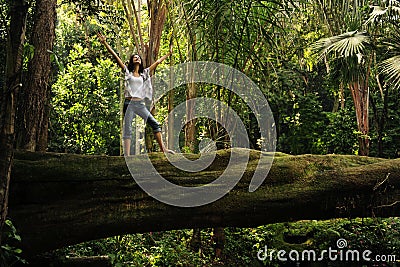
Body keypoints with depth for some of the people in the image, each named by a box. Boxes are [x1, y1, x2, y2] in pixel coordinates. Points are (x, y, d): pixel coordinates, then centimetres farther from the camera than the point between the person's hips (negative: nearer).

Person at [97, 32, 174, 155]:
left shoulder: (144, 73, 16)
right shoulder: (127, 71, 6)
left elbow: (157, 62, 23)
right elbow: (115, 56, -1)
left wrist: (168, 54, 31)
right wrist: (105, 43, -8)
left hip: (141, 104, 4)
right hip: (130, 103, -4)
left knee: (155, 124, -4)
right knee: (127, 129, -4)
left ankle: (163, 148, -1)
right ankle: (127, 155, -6)